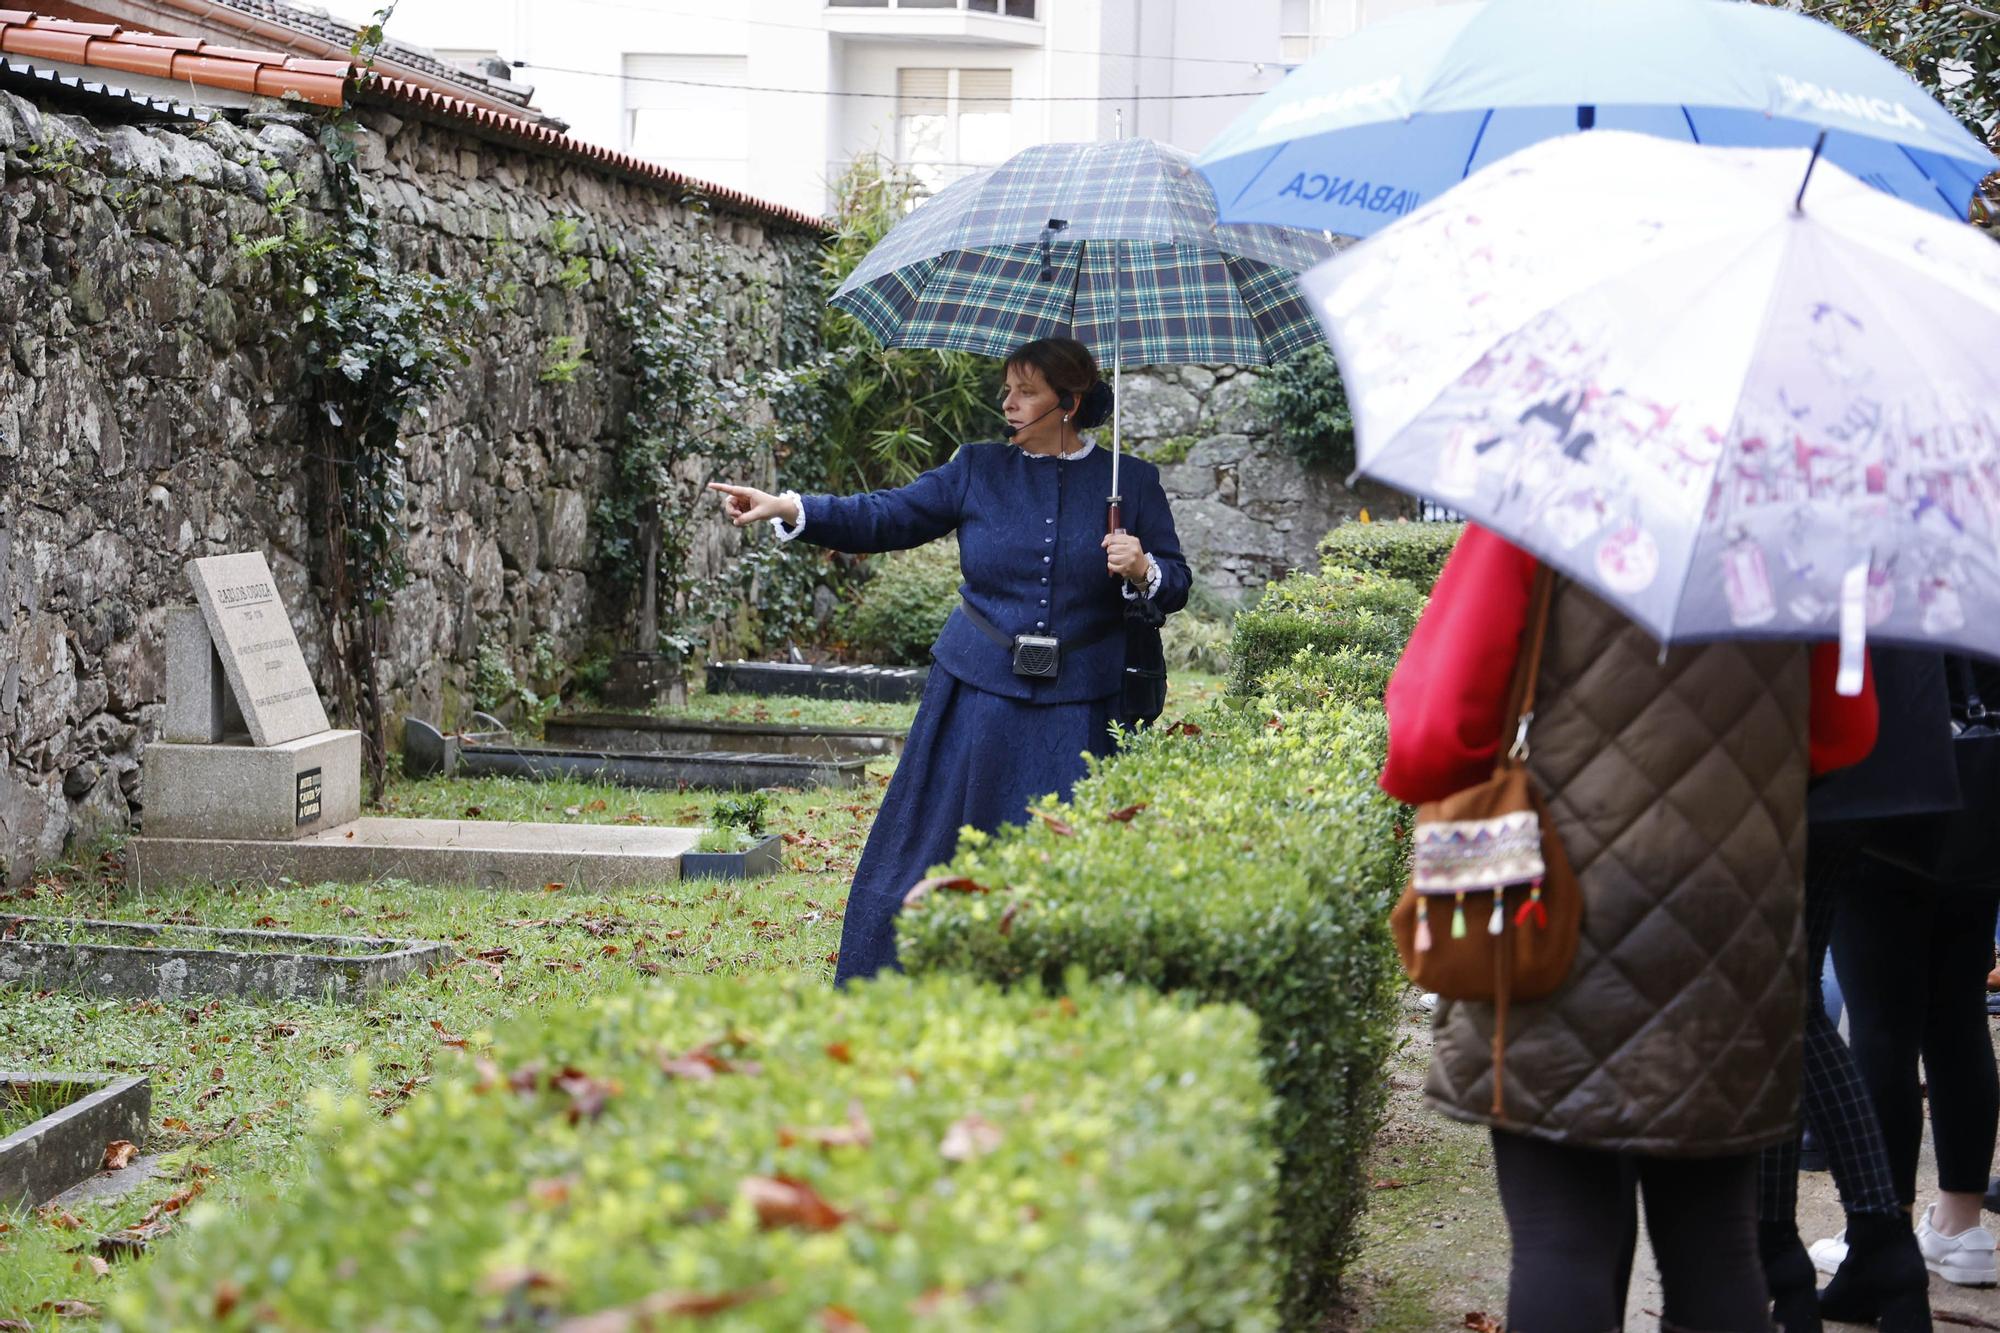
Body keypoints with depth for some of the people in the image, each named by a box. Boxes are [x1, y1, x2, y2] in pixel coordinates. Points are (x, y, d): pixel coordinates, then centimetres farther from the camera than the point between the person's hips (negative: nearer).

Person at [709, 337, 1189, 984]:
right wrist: (789, 509, -10)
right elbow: (886, 517, 2)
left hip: (1076, 712, -1)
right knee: (929, 847, 1)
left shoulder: (1133, 481, 5)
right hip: (980, 697, 1)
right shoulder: (978, 470, 7)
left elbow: (1176, 585, 8)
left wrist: (1142, 571, -15)